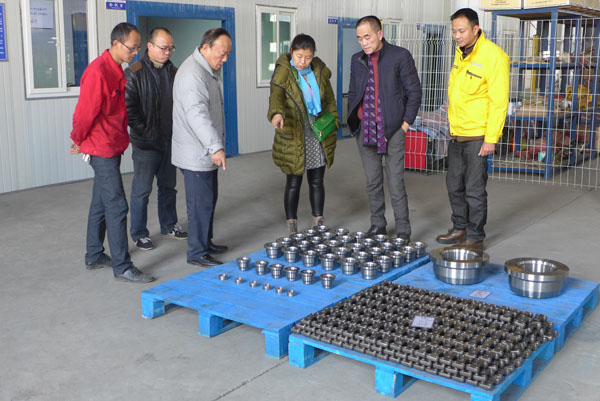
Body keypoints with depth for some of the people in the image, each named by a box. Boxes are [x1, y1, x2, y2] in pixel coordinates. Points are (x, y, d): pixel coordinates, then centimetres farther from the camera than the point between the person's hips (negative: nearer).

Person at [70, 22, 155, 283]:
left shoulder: (117, 71, 11)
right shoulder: (98, 72, -19)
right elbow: (84, 112, -17)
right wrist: (79, 141, -3)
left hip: (112, 148, 10)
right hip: (102, 150, -10)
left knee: (101, 204, 17)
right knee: (117, 207, -7)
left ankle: (94, 256, 29)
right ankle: (122, 267, -1)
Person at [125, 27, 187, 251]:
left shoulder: (173, 72, 9)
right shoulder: (134, 73, -9)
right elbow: (128, 107, -12)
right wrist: (144, 132, -15)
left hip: (169, 140, 6)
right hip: (145, 143, -5)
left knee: (168, 186, 16)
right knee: (142, 189, 1)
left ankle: (169, 225, 30)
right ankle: (138, 233, 12)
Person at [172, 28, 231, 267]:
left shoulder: (211, 70, 13)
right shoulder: (192, 73, -21)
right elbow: (197, 114, -33)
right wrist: (215, 147, -41)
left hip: (207, 151, 10)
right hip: (196, 154, -10)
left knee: (209, 199, 18)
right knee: (201, 203, -4)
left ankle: (206, 243, 31)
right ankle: (197, 253, 7)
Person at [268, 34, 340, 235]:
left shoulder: (320, 72, 5)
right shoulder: (283, 73, -10)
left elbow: (329, 99, 16)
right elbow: (276, 96, -29)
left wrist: (332, 121, 4)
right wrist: (276, 113, -49)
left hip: (319, 136, 4)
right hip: (293, 137, -4)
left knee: (317, 182, 12)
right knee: (293, 183, 3)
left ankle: (319, 224, 24)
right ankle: (292, 227, 16)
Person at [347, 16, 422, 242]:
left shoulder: (400, 56, -3)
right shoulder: (357, 60, 11)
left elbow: (414, 92, -2)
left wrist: (406, 123, -6)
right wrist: (353, 123, 10)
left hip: (392, 130, -4)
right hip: (365, 130, 5)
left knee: (396, 183, -3)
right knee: (372, 181, 10)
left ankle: (403, 231, 5)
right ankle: (377, 224, 22)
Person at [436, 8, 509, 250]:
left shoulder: (493, 56, -16)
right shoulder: (461, 51, 9)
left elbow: (499, 101, -18)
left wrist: (491, 138, -19)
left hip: (477, 135, -8)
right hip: (456, 132, 8)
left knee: (474, 189, -1)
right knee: (454, 184, 16)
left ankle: (475, 237, 11)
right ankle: (460, 228, 31)